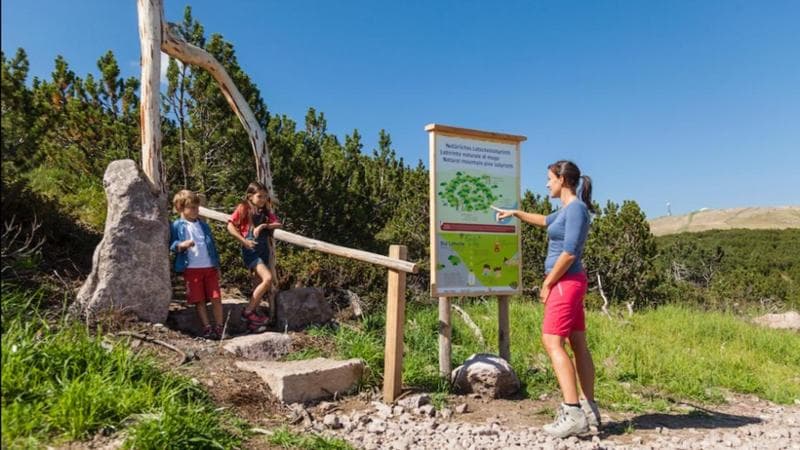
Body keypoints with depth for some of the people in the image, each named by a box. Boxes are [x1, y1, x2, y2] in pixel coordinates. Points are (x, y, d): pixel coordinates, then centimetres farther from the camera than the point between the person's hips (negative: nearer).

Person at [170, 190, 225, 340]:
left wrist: (217, 265, 13)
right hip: (191, 269, -3)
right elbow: (172, 245, -3)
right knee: (199, 301, 2)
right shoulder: (177, 226, 2)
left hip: (210, 267, 3)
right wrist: (182, 245, -26)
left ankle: (219, 327, 9)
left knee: (216, 298, 0)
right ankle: (207, 328, 10)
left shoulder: (203, 225, 14)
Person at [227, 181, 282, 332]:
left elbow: (278, 224, 0)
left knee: (261, 284, 8)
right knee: (267, 278, -22)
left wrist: (263, 226, -15)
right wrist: (243, 241, -15)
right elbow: (230, 226, -9)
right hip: (251, 250, -7)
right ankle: (247, 311, -9)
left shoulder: (266, 211, 12)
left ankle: (252, 319, 18)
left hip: (264, 250, 7)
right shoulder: (243, 208, -4)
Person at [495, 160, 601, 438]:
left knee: (552, 342, -13)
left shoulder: (576, 207, -13)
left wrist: (547, 283, -14)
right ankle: (589, 410, 12)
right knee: (578, 345, 8)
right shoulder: (567, 209, 15)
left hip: (566, 282, -10)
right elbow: (546, 221, 37)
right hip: (568, 283, 10)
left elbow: (570, 252, -20)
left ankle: (573, 413, -15)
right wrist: (515, 213, 41)